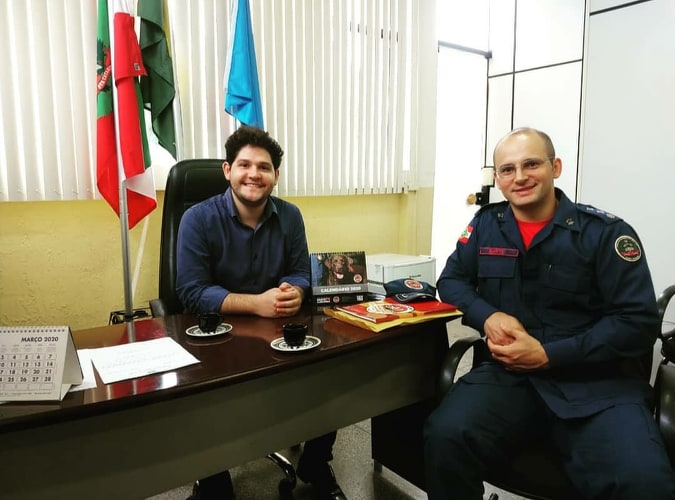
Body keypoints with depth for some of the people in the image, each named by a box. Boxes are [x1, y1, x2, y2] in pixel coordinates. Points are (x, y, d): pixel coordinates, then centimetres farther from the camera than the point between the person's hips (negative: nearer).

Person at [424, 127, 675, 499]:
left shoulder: (606, 233, -2)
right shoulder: (486, 224, 9)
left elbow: (637, 322, -5)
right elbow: (451, 279, 15)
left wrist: (547, 355, -13)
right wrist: (489, 317, -6)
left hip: (597, 383, -1)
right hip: (509, 373, 2)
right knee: (445, 436, -26)